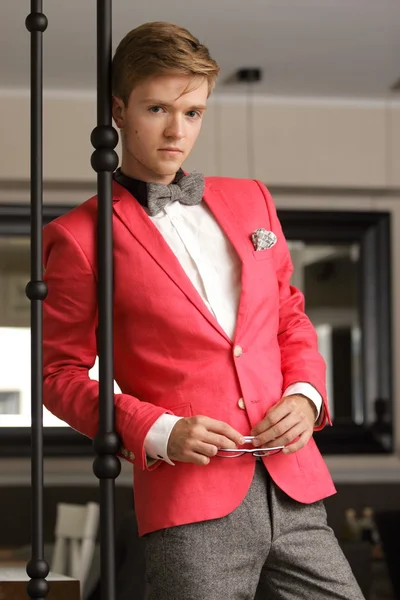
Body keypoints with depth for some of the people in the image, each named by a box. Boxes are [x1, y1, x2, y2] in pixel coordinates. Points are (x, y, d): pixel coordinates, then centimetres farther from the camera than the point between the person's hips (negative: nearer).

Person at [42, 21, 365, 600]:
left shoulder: (250, 200, 17)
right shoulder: (79, 236, 1)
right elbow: (60, 373, 2)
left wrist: (305, 394, 4)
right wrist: (156, 432, -11)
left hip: (296, 493, 5)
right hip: (190, 503, -4)